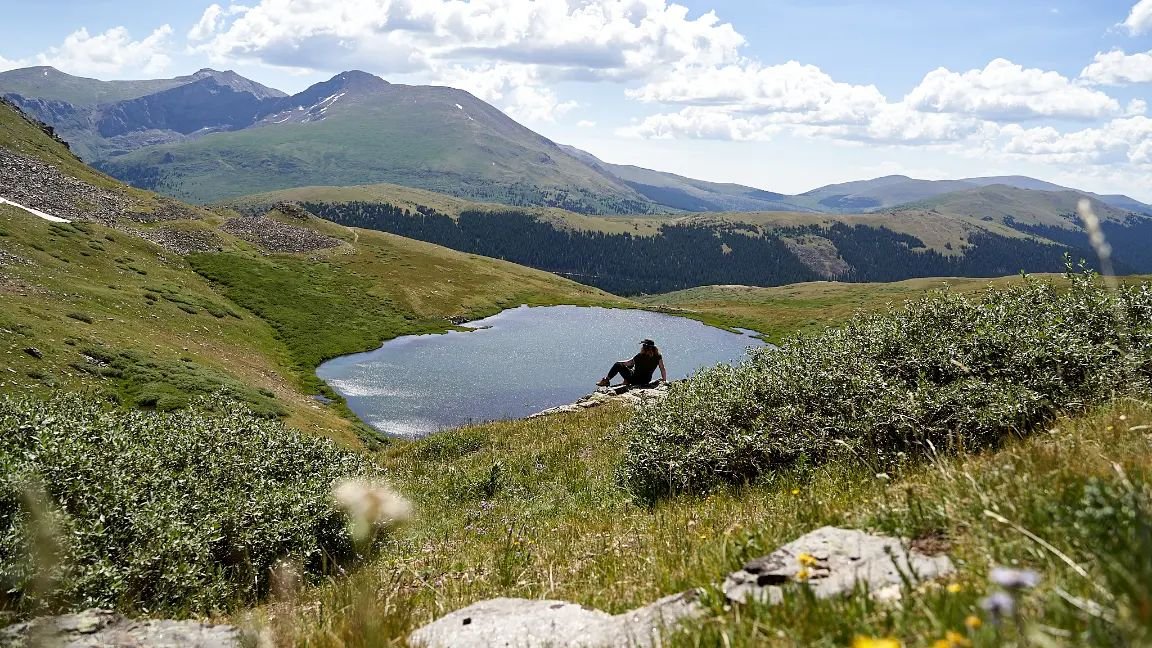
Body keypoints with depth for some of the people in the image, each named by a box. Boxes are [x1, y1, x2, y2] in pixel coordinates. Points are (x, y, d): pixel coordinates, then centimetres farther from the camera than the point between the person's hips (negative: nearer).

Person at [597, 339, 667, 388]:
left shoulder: (640, 356, -17)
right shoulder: (658, 357, -10)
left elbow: (628, 363, -5)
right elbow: (663, 369, -9)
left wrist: (620, 362, 13)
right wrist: (664, 380, 5)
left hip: (635, 380, -5)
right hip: (646, 381, 5)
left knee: (618, 365, 7)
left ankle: (606, 380, 11)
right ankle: (627, 381, 26)